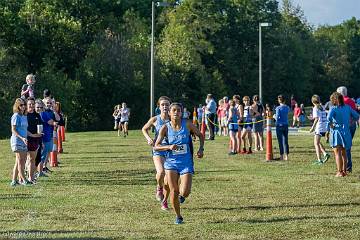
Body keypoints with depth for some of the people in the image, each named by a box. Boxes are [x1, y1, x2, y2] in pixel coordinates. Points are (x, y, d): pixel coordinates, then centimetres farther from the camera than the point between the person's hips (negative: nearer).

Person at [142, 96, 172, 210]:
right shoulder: (155, 119, -3)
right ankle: (159, 188, 6)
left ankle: (164, 201, 24)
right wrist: (149, 139, -4)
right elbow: (144, 129, 13)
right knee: (161, 172, -27)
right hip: (158, 150, -1)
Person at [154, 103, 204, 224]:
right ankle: (178, 216, 18)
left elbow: (200, 135, 12)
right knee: (174, 191, -2)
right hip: (171, 162, 1)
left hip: (186, 162, -1)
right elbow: (156, 146, -3)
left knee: (185, 192, -12)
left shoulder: (187, 124, -4)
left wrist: (201, 149, -2)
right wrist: (169, 147, -20)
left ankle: (182, 195, 27)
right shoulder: (165, 128, -4)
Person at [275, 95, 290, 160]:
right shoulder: (287, 108, 4)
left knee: (280, 141, 1)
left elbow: (277, 118, -16)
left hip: (279, 125, -5)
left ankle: (282, 156, 2)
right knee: (285, 141, 9)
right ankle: (286, 155, 8)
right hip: (286, 125, 5)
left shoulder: (278, 108, -11)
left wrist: (274, 116, 4)